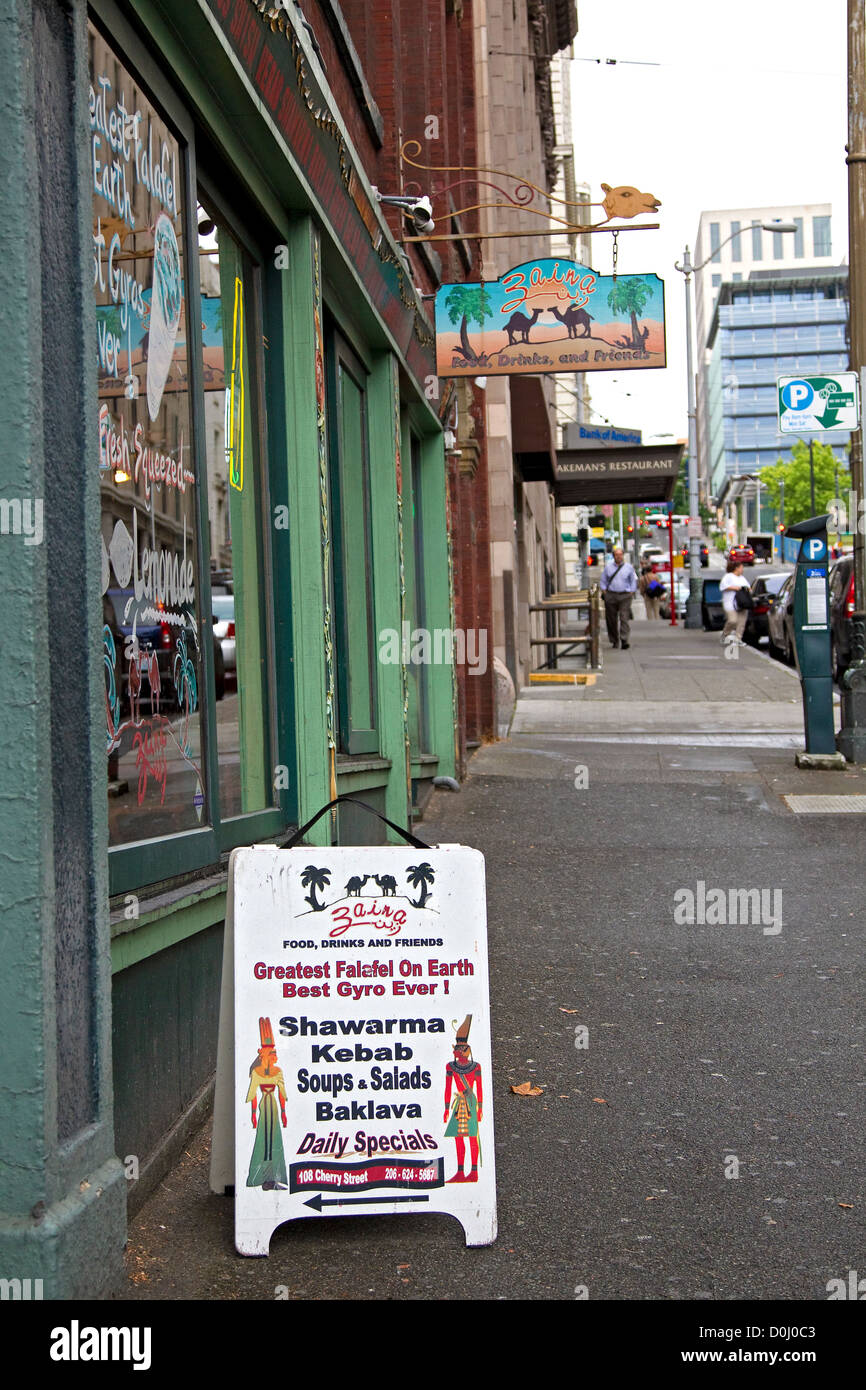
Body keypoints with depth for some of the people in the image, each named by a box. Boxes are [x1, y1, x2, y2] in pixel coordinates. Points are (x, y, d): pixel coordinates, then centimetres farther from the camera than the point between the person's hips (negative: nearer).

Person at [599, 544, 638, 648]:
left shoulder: (628, 567, 5)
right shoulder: (608, 566, 7)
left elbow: (633, 580, 12)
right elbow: (603, 580, 13)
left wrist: (631, 592, 3)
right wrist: (604, 591, 4)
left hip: (625, 595, -2)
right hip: (611, 596, 2)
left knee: (624, 618, -11)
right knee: (611, 619, 5)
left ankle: (624, 641, -15)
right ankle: (614, 641, 18)